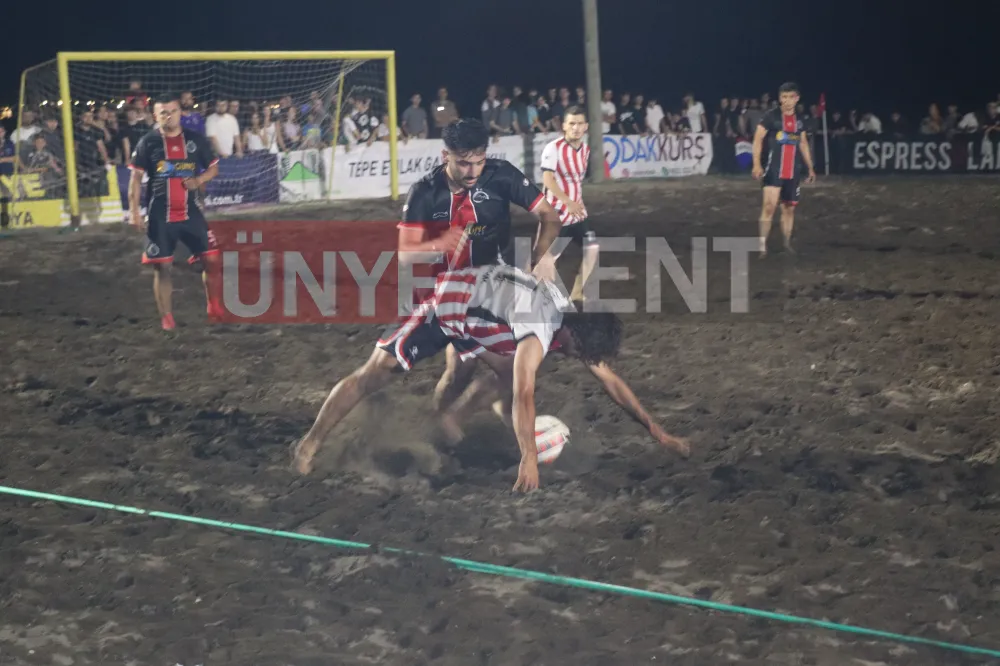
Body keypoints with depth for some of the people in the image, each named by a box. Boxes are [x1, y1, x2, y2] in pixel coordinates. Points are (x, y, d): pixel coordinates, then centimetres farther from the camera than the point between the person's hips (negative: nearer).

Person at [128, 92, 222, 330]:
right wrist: (134, 210, -7)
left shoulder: (196, 139, 1)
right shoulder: (148, 142, -3)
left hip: (190, 212, 2)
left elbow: (213, 167, 11)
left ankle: (215, 309, 17)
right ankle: (166, 318, 10)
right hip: (159, 216, -1)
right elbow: (136, 177, 0)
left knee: (211, 258, -1)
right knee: (161, 266, 0)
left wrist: (199, 180, -10)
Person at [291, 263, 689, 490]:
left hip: (477, 311, 8)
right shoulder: (540, 329, -36)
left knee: (516, 378, -2)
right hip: (445, 304, -8)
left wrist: (657, 431, 1)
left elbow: (611, 382, 0)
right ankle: (309, 445, -1)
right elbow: (525, 394, -45)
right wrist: (529, 461, -49)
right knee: (376, 373, -7)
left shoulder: (578, 326, -10)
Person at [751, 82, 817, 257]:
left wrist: (810, 168, 19)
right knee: (769, 206, -16)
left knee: (789, 208, 10)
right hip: (774, 169, -5)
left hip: (792, 171, 5)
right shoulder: (771, 116, -7)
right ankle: (763, 244, -13)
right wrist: (756, 164, -19)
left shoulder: (799, 120, 10)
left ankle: (787, 243, 22)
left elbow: (803, 144, 20)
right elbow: (758, 139, -9)